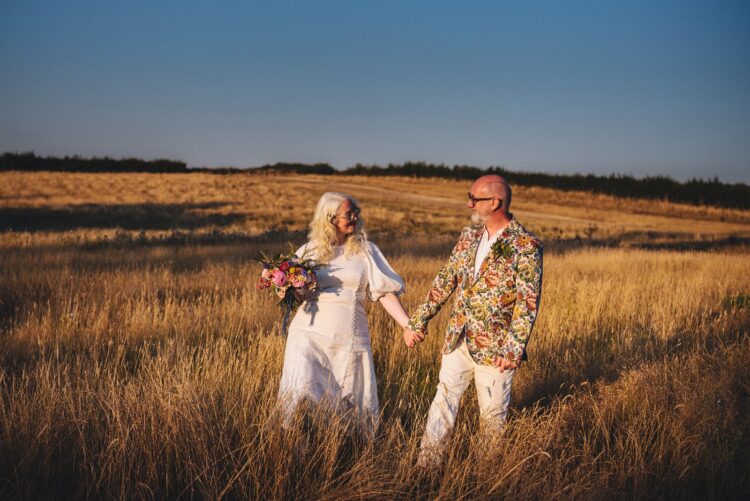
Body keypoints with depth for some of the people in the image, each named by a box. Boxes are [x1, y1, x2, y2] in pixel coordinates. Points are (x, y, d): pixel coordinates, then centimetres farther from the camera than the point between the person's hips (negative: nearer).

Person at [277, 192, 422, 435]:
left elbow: (385, 292, 2)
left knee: (352, 403, 5)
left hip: (350, 339, 1)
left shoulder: (365, 250, 7)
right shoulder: (308, 251, 7)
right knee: (300, 394, -17)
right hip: (310, 333, 0)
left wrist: (407, 325, -8)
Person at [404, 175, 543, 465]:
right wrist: (421, 318, 9)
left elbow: (528, 302, -16)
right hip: (457, 340, 6)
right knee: (443, 402, 8)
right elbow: (445, 279, 12)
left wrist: (514, 348, -21)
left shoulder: (526, 246, -13)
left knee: (493, 413, 10)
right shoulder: (468, 237, 7)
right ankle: (426, 466, 16)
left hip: (494, 347, -5)